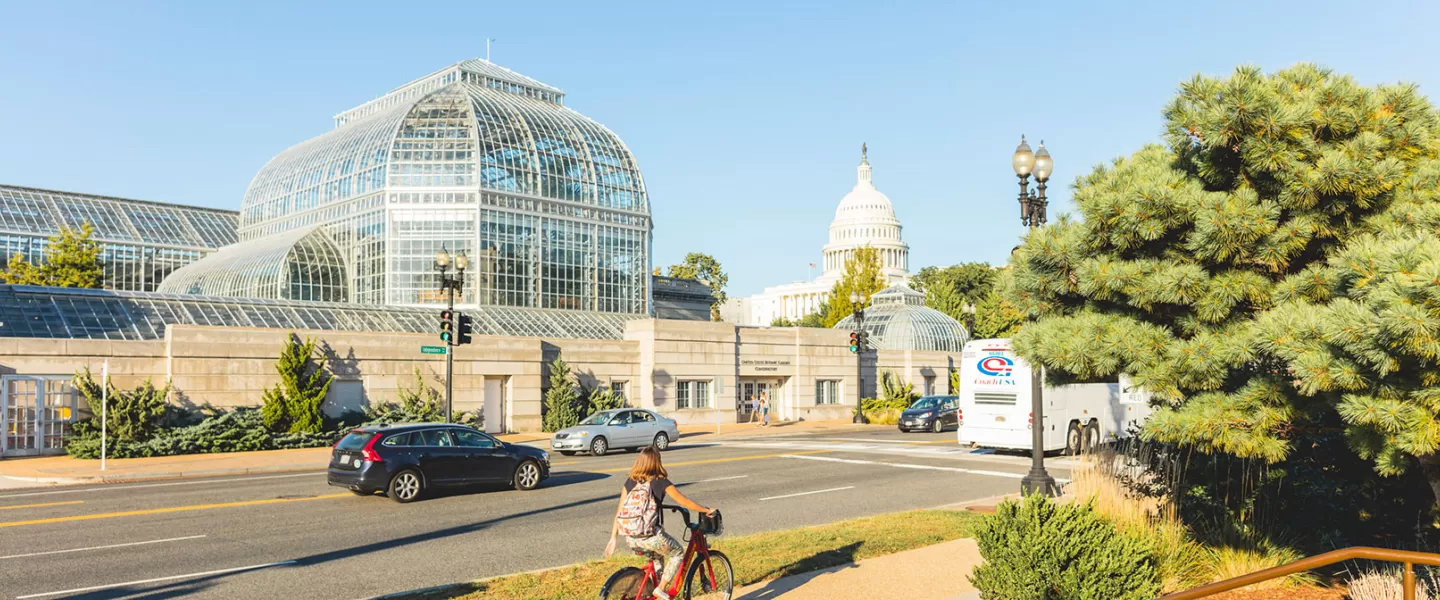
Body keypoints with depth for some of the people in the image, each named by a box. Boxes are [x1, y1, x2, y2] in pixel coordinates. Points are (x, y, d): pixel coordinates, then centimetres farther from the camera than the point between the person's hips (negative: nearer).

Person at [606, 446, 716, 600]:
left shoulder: (630, 482, 9)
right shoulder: (661, 482, -2)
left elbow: (619, 512, 9)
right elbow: (685, 502, 3)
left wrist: (613, 539, 15)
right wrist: (707, 511, 17)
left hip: (630, 539, 5)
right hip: (650, 537, -5)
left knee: (658, 554, 32)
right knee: (678, 552, 20)